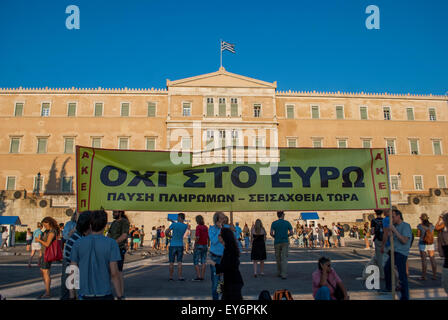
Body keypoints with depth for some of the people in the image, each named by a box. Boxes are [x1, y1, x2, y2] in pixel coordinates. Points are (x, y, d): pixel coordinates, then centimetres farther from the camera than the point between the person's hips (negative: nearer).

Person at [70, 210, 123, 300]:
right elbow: (114, 273, -13)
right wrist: (120, 297, -5)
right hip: (104, 295, -2)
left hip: (84, 295, 3)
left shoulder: (78, 243, -2)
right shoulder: (111, 243, -11)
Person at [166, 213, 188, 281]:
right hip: (180, 245, 2)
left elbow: (167, 232, -5)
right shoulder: (186, 226, 0)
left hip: (173, 245, -2)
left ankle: (171, 277, 13)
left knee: (171, 262, 6)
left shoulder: (174, 224, -11)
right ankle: (179, 276, -1)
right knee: (179, 262, 6)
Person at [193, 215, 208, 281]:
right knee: (203, 261, 9)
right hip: (205, 246, 6)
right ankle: (202, 276, 10)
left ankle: (198, 276, -3)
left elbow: (197, 237, -20)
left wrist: (194, 246, -13)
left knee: (196, 261, 2)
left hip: (199, 245, -6)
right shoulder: (206, 227, 8)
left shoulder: (198, 227, -12)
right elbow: (208, 237, 10)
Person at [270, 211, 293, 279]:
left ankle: (279, 273, 25)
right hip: (285, 242, -1)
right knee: (284, 258, -3)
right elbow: (291, 233, 1)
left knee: (278, 258, 15)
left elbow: (271, 233, -10)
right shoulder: (287, 222, 1)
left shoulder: (274, 223, -2)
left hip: (277, 242, 1)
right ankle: (283, 274, -13)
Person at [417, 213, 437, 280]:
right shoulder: (431, 225, 1)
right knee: (432, 259, 7)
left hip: (422, 244, -3)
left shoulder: (420, 226, -9)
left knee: (423, 260, 0)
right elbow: (432, 235, 5)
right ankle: (435, 275, 7)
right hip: (430, 244, 3)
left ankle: (423, 276, 1)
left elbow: (418, 235, -3)